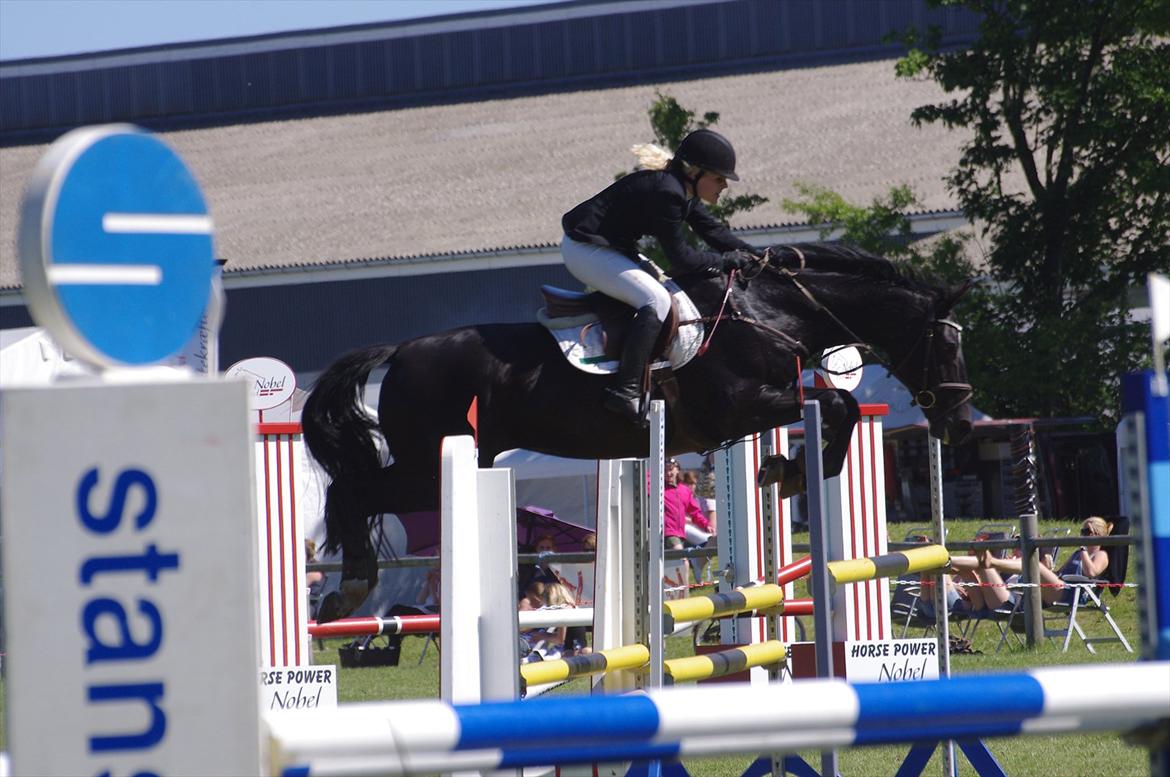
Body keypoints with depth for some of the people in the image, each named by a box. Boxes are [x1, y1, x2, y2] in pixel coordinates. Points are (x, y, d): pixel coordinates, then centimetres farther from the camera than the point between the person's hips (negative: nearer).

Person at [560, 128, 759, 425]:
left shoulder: (682, 189, 7)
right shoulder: (665, 191, -24)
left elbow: (713, 230, 13)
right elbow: (680, 258, -22)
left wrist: (754, 256, 2)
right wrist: (729, 261, -13)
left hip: (608, 246, 11)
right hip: (586, 251, -11)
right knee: (656, 300, -20)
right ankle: (627, 391, -27)